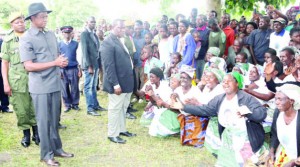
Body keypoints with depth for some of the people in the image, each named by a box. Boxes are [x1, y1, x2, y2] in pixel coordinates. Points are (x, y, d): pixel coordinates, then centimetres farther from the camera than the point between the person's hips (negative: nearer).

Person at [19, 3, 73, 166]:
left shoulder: (51, 35, 11)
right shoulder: (26, 39, -9)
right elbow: (29, 66, -16)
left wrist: (62, 61, -1)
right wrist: (55, 63, -18)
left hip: (55, 84, 6)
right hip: (40, 87, -6)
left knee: (54, 119, 14)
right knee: (44, 121, 4)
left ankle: (57, 148, 26)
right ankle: (47, 154, 15)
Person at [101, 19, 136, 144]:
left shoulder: (121, 41, 13)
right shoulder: (108, 42, -15)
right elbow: (109, 65, -20)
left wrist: (130, 81, 13)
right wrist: (115, 84, -23)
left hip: (126, 81, 9)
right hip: (118, 82, -9)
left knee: (123, 108, 18)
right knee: (115, 108, 1)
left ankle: (122, 129, 31)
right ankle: (112, 134, 12)